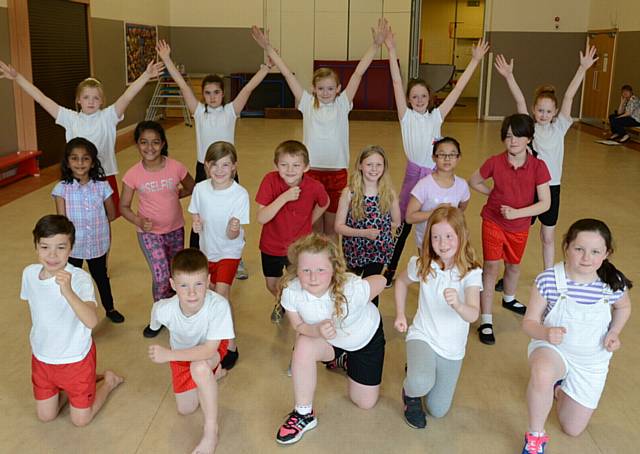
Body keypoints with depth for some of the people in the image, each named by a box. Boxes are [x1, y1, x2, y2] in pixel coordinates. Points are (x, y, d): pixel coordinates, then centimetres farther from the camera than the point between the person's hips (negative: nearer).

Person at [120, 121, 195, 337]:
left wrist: (173, 195, -9)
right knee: (161, 276, -13)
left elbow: (191, 189, 6)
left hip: (175, 229, 2)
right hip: (149, 232, -2)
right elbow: (124, 206, -5)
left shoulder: (176, 167, -13)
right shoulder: (133, 175, -14)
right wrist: (139, 221, -22)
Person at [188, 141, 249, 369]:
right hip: (207, 249, 5)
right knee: (214, 295, 20)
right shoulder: (200, 189, -14)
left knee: (220, 297, -13)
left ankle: (230, 345, 3)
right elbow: (196, 215, 1)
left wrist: (234, 229, -46)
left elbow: (233, 236, -23)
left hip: (229, 251, -4)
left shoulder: (240, 194, -25)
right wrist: (196, 223, -22)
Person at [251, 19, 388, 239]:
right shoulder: (307, 104, 1)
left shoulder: (343, 104, 1)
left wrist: (376, 45, -14)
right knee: (314, 225, 11)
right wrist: (268, 48, -4)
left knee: (332, 227, 11)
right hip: (312, 171, 0)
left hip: (337, 173, 0)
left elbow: (358, 73, -7)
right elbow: (287, 74, -2)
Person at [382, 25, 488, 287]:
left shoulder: (436, 116, 3)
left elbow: (458, 88, 2)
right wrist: (391, 51, -14)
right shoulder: (406, 117, -3)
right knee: (404, 224, 5)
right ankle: (390, 270, 20)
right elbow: (397, 83, -9)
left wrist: (475, 60, 1)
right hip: (414, 173, -2)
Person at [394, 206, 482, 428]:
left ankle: (417, 369, 39)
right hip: (422, 336, -1)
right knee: (422, 383, -34)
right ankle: (410, 393, 3)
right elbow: (401, 281, 11)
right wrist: (400, 314, 4)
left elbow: (473, 315, -34)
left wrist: (458, 304, -55)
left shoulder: (471, 273, -19)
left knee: (438, 411, 12)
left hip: (452, 349, 1)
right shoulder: (421, 265, -12)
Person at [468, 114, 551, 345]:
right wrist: (494, 194, -6)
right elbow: (474, 181, 2)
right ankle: (486, 321, -1)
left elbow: (545, 203, -16)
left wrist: (517, 212, -26)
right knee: (491, 267, -8)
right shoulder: (495, 162, -15)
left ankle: (509, 299, 52)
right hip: (493, 221, -2)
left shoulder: (538, 166, -16)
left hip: (520, 226, 2)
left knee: (513, 265, 22)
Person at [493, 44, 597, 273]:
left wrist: (583, 68, -17)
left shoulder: (559, 127, 1)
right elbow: (520, 100, -16)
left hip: (551, 187, 2)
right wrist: (509, 76, -28)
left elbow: (569, 97, -9)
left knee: (548, 237, 14)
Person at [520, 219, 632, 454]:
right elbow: (529, 322, -16)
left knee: (573, 429, 13)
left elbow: (623, 307, 8)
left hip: (592, 361, 3)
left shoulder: (614, 284, -18)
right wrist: (546, 333, -37)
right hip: (553, 348, -3)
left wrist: (614, 333, -9)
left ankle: (560, 383, 43)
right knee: (542, 374, -41)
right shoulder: (548, 280, -24)